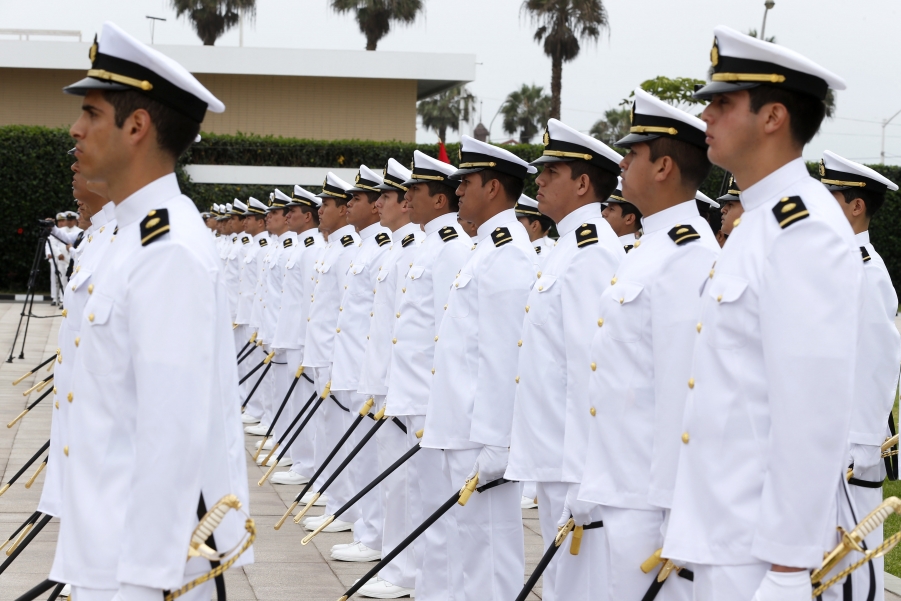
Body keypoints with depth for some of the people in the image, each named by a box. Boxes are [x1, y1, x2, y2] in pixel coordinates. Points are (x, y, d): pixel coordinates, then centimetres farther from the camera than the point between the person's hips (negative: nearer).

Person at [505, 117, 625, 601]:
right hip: (554, 457, 11)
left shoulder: (593, 253, -16)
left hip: (579, 465, -10)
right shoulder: (570, 248, 17)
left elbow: (593, 369, -21)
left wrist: (583, 479, -23)